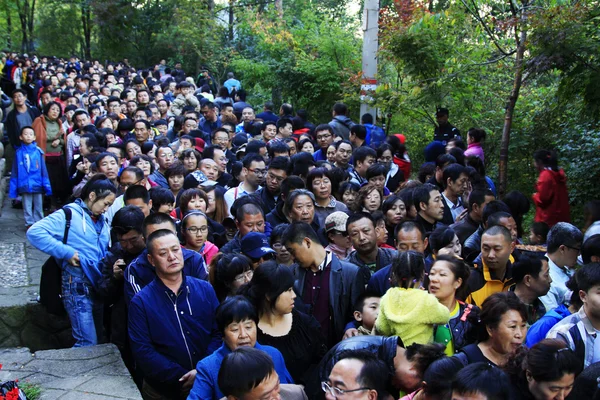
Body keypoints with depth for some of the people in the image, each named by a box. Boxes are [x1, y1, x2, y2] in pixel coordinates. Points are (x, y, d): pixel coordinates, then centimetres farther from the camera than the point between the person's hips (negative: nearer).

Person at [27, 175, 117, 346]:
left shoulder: (101, 220, 14)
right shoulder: (69, 214, -10)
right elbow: (34, 232, -21)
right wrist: (66, 252, -22)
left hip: (98, 285, 8)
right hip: (78, 285, -8)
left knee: (99, 340, 16)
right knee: (88, 343, -9)